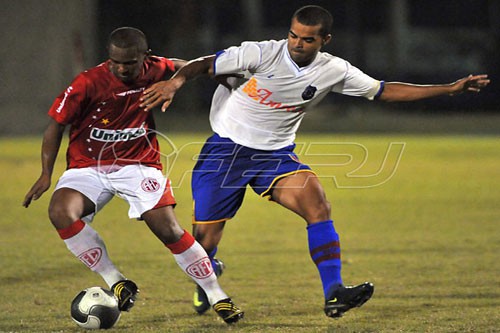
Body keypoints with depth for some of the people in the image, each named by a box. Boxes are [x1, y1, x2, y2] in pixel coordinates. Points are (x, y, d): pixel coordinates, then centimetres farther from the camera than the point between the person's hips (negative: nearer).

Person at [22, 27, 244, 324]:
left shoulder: (156, 70, -7)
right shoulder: (89, 83, -17)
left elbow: (182, 66, 19)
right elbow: (57, 124, -6)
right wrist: (46, 174, -10)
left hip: (138, 163, 1)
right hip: (88, 166, -1)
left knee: (168, 229, -15)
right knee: (61, 212, -29)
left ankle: (217, 296, 0)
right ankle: (116, 282, -17)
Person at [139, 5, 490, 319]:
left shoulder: (333, 71, -6)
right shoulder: (261, 53, -17)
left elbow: (384, 91, 3)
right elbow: (203, 65, -13)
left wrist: (451, 88, -1)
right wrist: (175, 81, -35)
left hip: (277, 153, 2)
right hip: (227, 148, -2)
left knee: (318, 205, -24)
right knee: (204, 239, -1)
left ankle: (333, 294, -26)